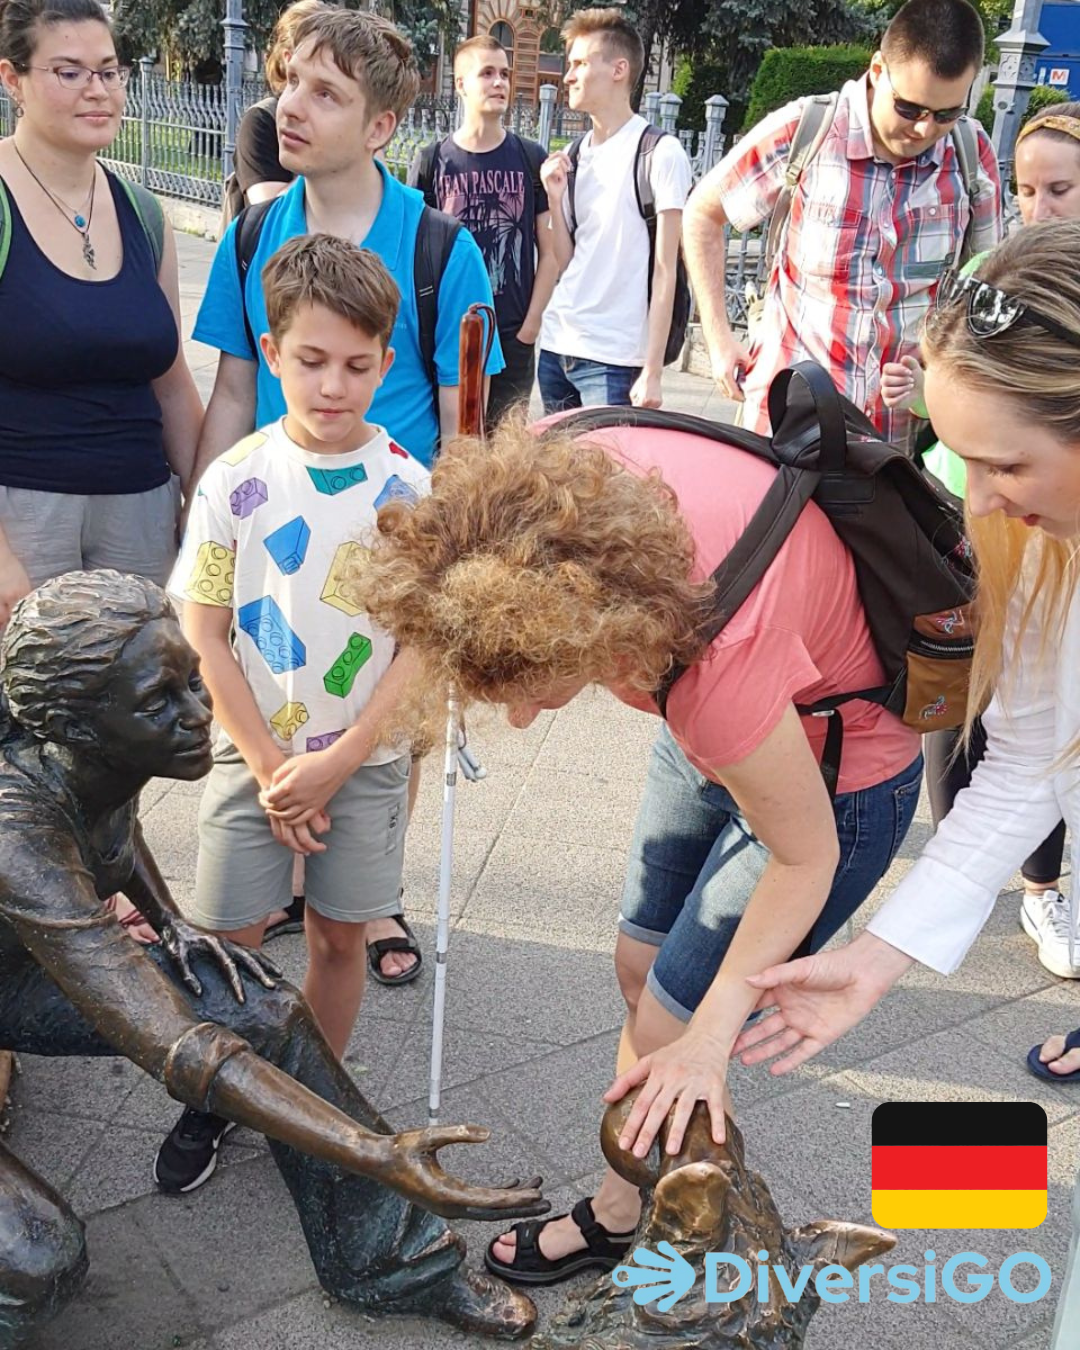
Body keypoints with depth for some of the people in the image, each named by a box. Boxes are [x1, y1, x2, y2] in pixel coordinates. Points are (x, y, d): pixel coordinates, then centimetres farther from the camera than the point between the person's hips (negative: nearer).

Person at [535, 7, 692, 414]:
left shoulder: (659, 152, -6)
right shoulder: (572, 157, 13)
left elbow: (664, 271, -9)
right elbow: (565, 263, 15)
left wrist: (652, 372, -14)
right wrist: (555, 196, -1)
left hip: (613, 359, -6)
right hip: (555, 348, 6)